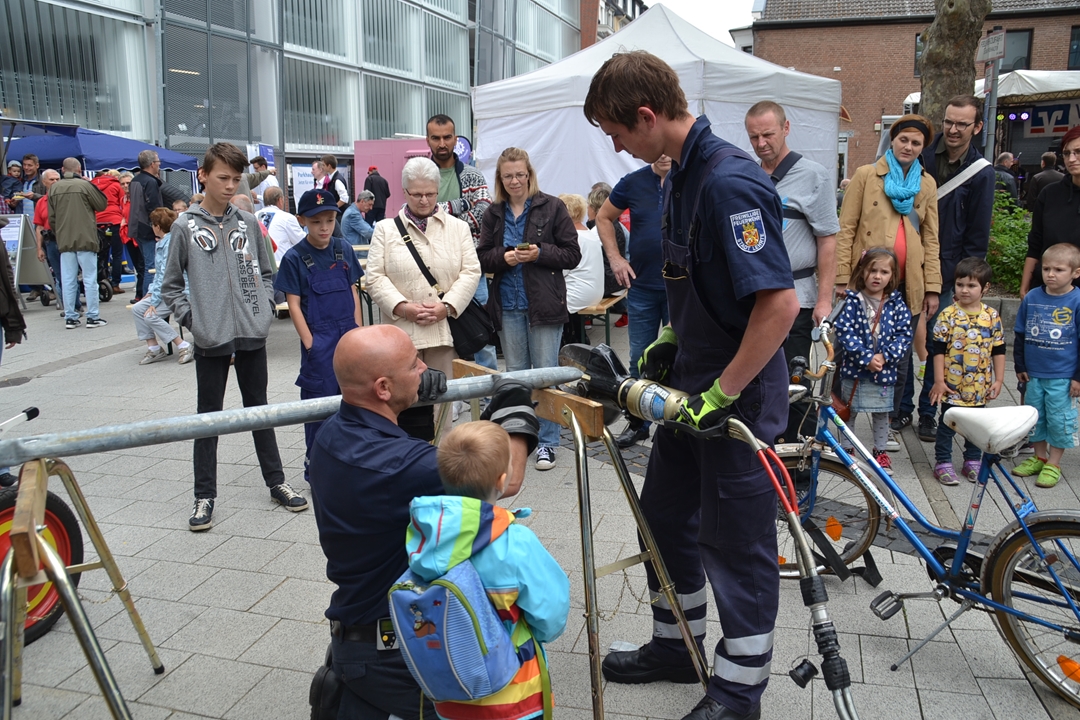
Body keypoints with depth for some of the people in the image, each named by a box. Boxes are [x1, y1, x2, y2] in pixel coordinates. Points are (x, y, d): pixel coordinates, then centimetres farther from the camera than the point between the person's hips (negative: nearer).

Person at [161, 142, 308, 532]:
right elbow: (171, 285, 4)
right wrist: (191, 318, -7)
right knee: (209, 416, 7)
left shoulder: (248, 223, 5)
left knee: (259, 408, 13)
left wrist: (266, 306, 1)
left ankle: (276, 482, 24)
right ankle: (204, 496, 16)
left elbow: (265, 272, 15)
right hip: (211, 339, -2)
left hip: (252, 335, 2)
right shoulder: (186, 227, -1)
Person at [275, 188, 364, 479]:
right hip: (319, 339, -4)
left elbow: (353, 292, 9)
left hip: (348, 335, 4)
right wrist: (309, 343, -11)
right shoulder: (294, 258, -6)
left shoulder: (343, 249, 5)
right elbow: (293, 304, -6)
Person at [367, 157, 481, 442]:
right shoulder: (386, 229, 11)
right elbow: (375, 277, 3)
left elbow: (471, 272, 4)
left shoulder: (458, 228, 13)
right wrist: (403, 306, -12)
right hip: (403, 331, -1)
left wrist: (447, 306, -10)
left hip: (445, 329, 1)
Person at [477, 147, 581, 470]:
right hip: (508, 306, 3)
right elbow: (482, 259, 7)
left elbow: (572, 255, -4)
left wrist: (539, 253, -18)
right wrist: (504, 258, -13)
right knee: (515, 374, 12)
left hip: (544, 304, -3)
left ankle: (546, 441, 14)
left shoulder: (552, 207, -3)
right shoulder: (493, 214, 7)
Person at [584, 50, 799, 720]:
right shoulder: (683, 175, 7)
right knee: (666, 516, 19)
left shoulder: (730, 181, -24)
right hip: (691, 386, 10)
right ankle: (676, 647, 39)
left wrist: (721, 393, -23)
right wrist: (672, 340, 13)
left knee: (736, 541, 5)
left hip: (739, 396, -10)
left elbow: (779, 301, -28)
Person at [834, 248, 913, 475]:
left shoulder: (897, 305, 0)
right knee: (848, 412, 10)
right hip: (854, 370, -2)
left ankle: (880, 452, 29)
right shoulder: (852, 301, -7)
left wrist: (884, 356, -17)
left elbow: (904, 335, -3)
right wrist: (866, 358, -21)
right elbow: (844, 331, -14)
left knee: (881, 414, 14)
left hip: (885, 372, 2)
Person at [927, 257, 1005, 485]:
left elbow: (998, 350, 6)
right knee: (947, 425, 7)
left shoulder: (992, 316, 0)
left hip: (979, 386, 3)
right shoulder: (948, 315, -10)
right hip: (952, 385, -3)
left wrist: (998, 379, 4)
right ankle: (943, 463, 18)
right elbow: (938, 349, -8)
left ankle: (973, 462, 30)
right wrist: (939, 380, -11)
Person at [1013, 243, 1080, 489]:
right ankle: (1039, 457, 31)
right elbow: (1020, 334, 10)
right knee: (1034, 416, 14)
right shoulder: (1032, 298, 0)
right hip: (1034, 373, 4)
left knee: (1060, 419, 5)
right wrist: (1020, 365, 9)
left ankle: (1053, 463, 19)